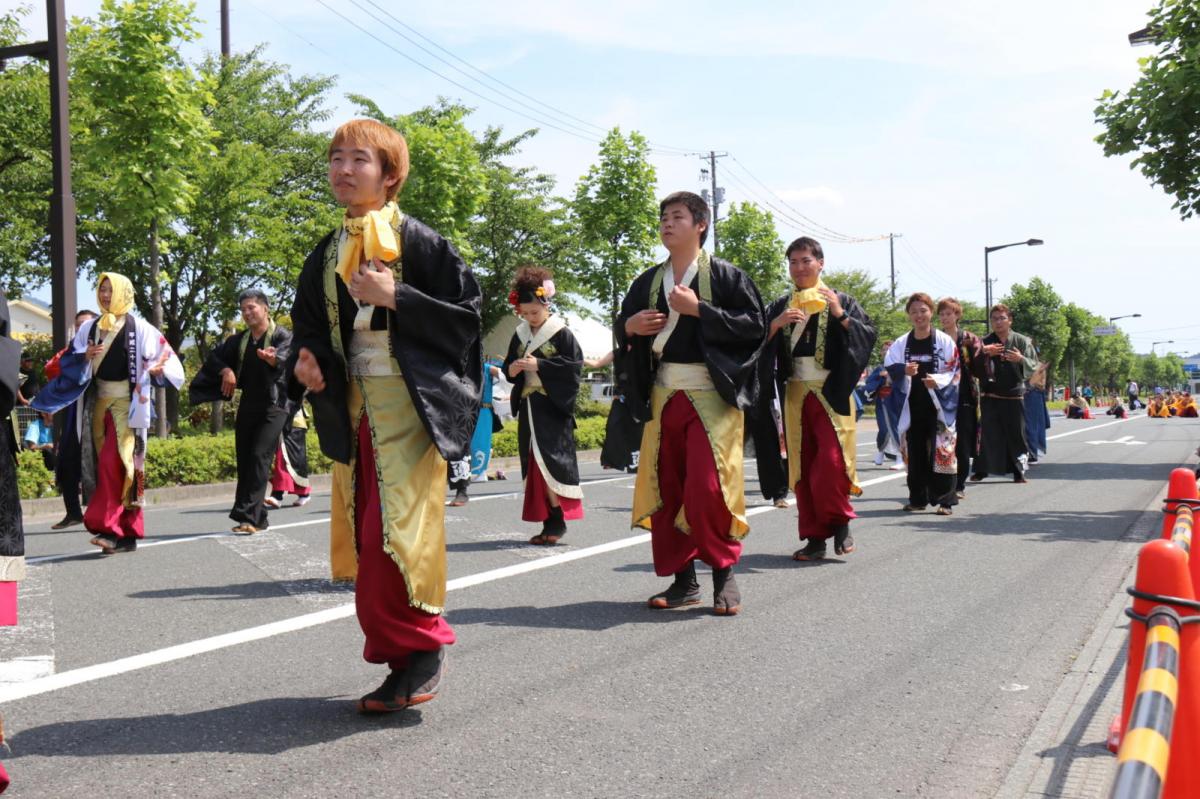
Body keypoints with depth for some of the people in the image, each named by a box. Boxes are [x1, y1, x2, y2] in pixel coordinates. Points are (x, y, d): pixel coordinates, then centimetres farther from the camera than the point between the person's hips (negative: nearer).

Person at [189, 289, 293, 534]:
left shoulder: (282, 336, -7)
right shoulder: (240, 340, 12)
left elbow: (286, 358, -27)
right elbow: (215, 356, 19)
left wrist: (272, 358, -51)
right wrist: (226, 370, -3)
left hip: (273, 407, -7)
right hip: (247, 407, 7)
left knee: (259, 457, -18)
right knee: (244, 461, 6)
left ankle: (248, 516, -20)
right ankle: (258, 518, 15)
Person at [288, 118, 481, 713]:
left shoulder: (417, 241, -5)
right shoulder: (326, 255, 13)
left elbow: (467, 311, -9)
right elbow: (309, 325, 18)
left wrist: (394, 298, -17)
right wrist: (306, 364, -3)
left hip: (410, 403, -6)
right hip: (353, 407, 7)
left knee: (396, 528, -15)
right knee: (365, 532, 5)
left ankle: (415, 649, 2)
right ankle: (417, 654, 16)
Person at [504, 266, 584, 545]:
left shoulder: (562, 333, -6)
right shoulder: (520, 335, 12)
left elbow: (574, 367, -12)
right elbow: (508, 367, 19)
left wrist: (539, 365, -17)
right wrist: (512, 369, -5)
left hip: (553, 408, -6)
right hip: (528, 408, 7)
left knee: (550, 462, -12)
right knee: (534, 465, 5)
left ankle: (556, 520, -4)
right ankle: (549, 521, 10)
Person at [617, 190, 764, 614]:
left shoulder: (725, 275, 0)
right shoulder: (648, 282, 15)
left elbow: (755, 326, -8)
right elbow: (622, 328, 23)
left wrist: (698, 309, -14)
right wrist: (630, 326, -1)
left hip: (712, 393, -5)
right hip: (663, 394, 5)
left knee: (708, 486, -13)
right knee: (665, 487, 4)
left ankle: (724, 574, 4)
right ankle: (683, 580, 14)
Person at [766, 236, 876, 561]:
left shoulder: (841, 301, 6)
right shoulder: (780, 306, 14)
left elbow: (869, 336, -5)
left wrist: (840, 315, -15)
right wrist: (776, 325, -10)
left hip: (831, 393, -3)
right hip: (795, 394, 3)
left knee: (831, 460, -14)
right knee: (803, 467, 3)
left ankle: (840, 522, 8)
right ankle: (815, 537, 10)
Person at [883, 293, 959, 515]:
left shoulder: (944, 341, -1)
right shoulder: (901, 343, 7)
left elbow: (955, 372, -2)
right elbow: (889, 367, 4)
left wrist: (938, 380, -20)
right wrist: (904, 370, -16)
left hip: (938, 405, -3)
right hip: (912, 405, 3)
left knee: (941, 452, -7)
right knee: (915, 453, 7)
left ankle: (945, 500, -1)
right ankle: (918, 498, 18)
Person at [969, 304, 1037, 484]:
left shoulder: (1021, 341, 4)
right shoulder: (985, 342, 5)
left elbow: (1033, 366, 0)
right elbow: (975, 369, 0)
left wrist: (1021, 359, -20)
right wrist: (984, 354, -17)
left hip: (1014, 396, 0)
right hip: (990, 396, 0)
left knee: (1016, 434, 3)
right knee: (987, 434, -2)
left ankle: (1018, 471, 12)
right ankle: (982, 469, 7)